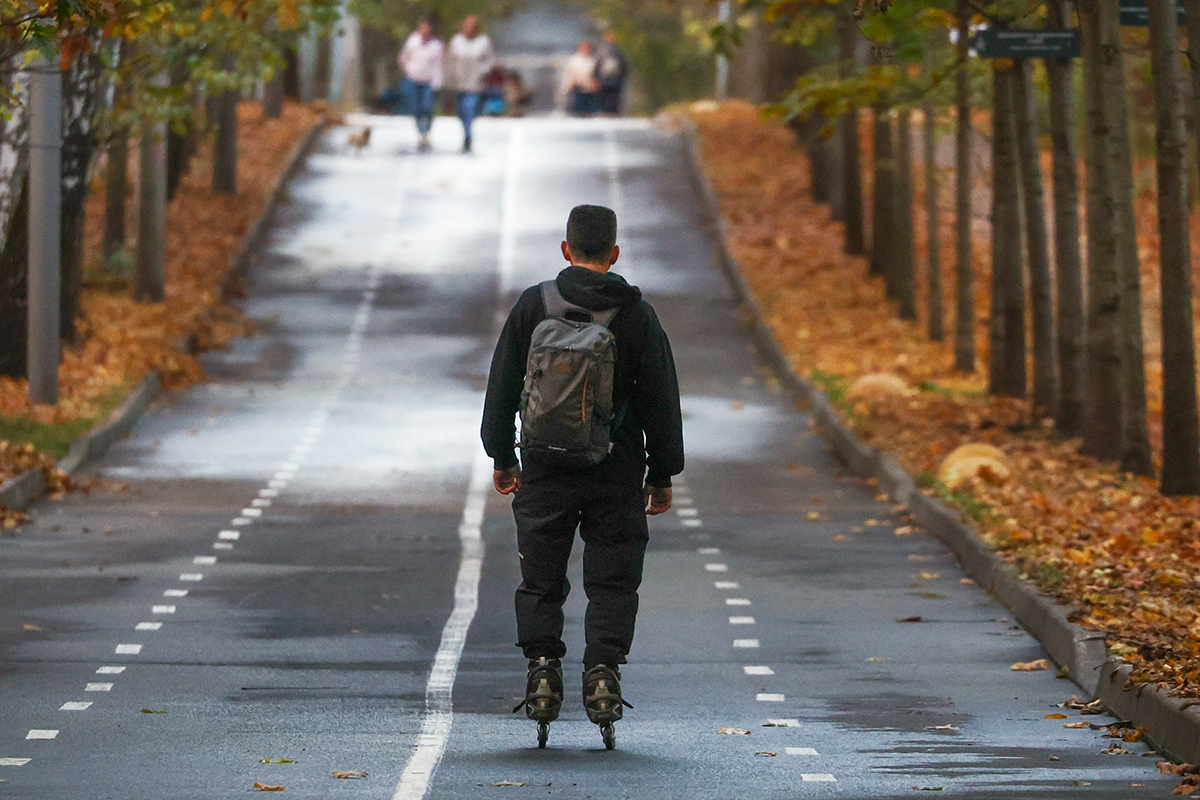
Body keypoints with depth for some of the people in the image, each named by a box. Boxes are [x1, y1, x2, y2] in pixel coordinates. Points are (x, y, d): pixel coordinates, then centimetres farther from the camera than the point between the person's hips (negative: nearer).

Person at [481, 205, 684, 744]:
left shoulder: (533, 306, 0)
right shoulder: (636, 314, -2)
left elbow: (502, 388, 5)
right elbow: (661, 401, 1)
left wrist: (501, 457, 15)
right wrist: (662, 475, 9)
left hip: (545, 471, 1)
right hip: (616, 475, -1)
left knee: (541, 579, 9)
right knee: (612, 580, 4)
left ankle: (542, 668, -2)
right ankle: (602, 670, -8)